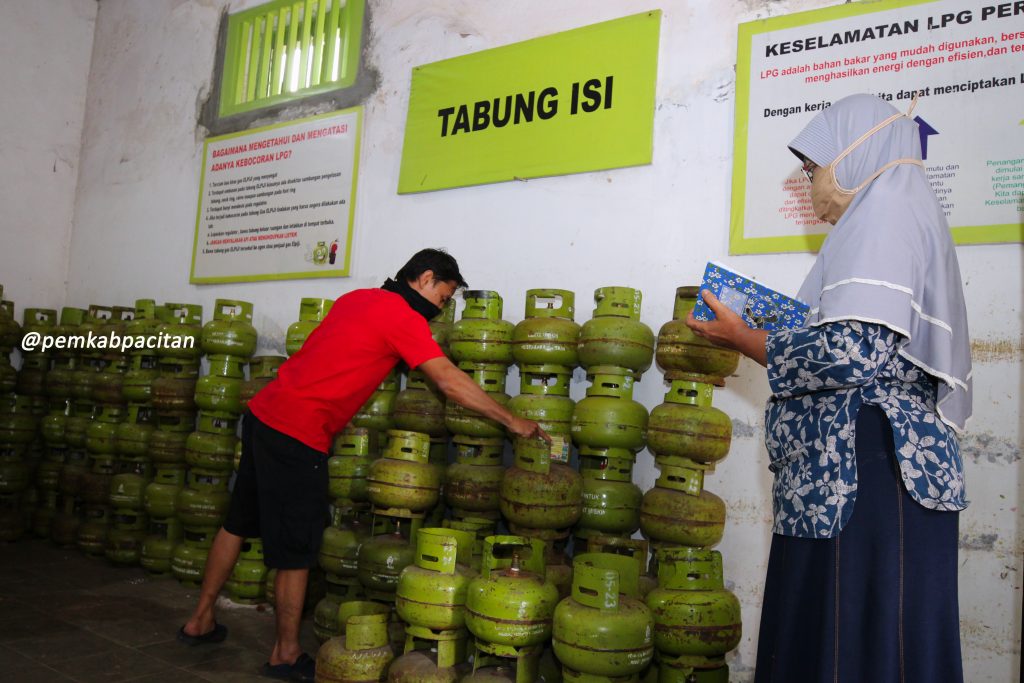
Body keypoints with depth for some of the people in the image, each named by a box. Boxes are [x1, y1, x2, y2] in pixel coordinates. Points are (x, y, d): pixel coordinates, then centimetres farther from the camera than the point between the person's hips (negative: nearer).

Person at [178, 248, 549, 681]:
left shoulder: (357, 298, 14)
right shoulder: (403, 316, -11)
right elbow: (451, 383, -13)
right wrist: (513, 423, -6)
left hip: (263, 413, 10)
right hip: (298, 434, -10)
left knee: (239, 524, 21)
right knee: (296, 551, 3)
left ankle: (200, 621, 36)